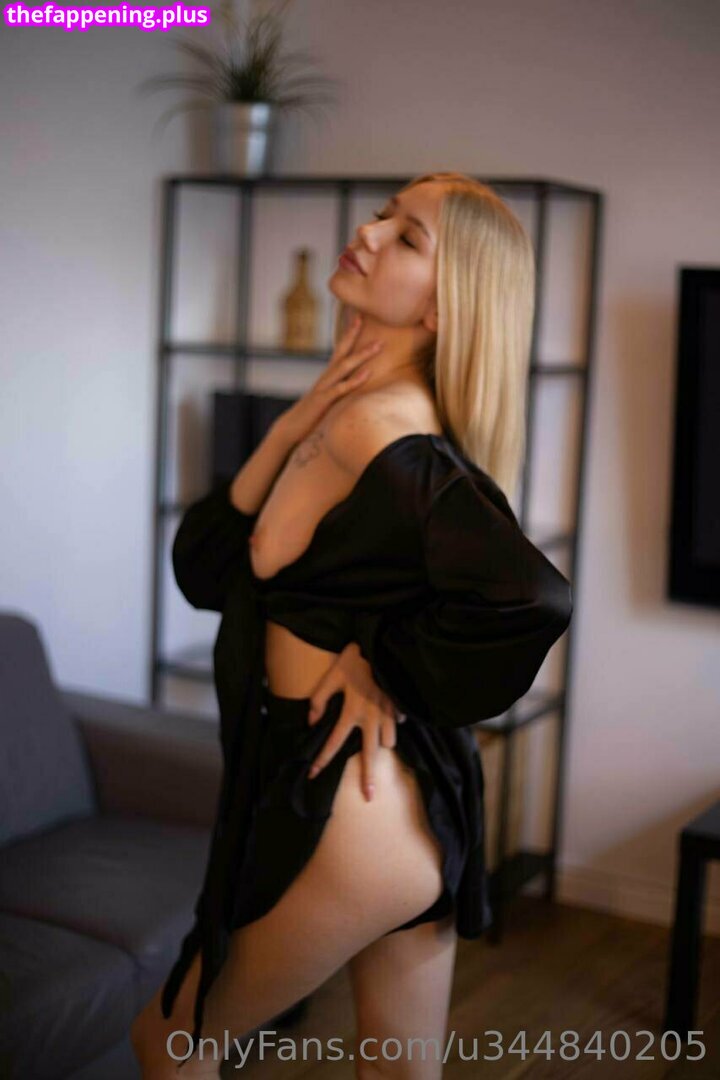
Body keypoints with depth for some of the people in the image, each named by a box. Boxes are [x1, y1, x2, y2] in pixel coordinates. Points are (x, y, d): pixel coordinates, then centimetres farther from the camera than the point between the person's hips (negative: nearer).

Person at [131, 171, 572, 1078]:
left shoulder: (373, 424, -18)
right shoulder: (340, 410, 10)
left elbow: (529, 597, -31)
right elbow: (204, 571, 6)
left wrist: (385, 667, -16)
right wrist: (289, 430, -5)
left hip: (350, 804, -9)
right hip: (422, 802, 9)